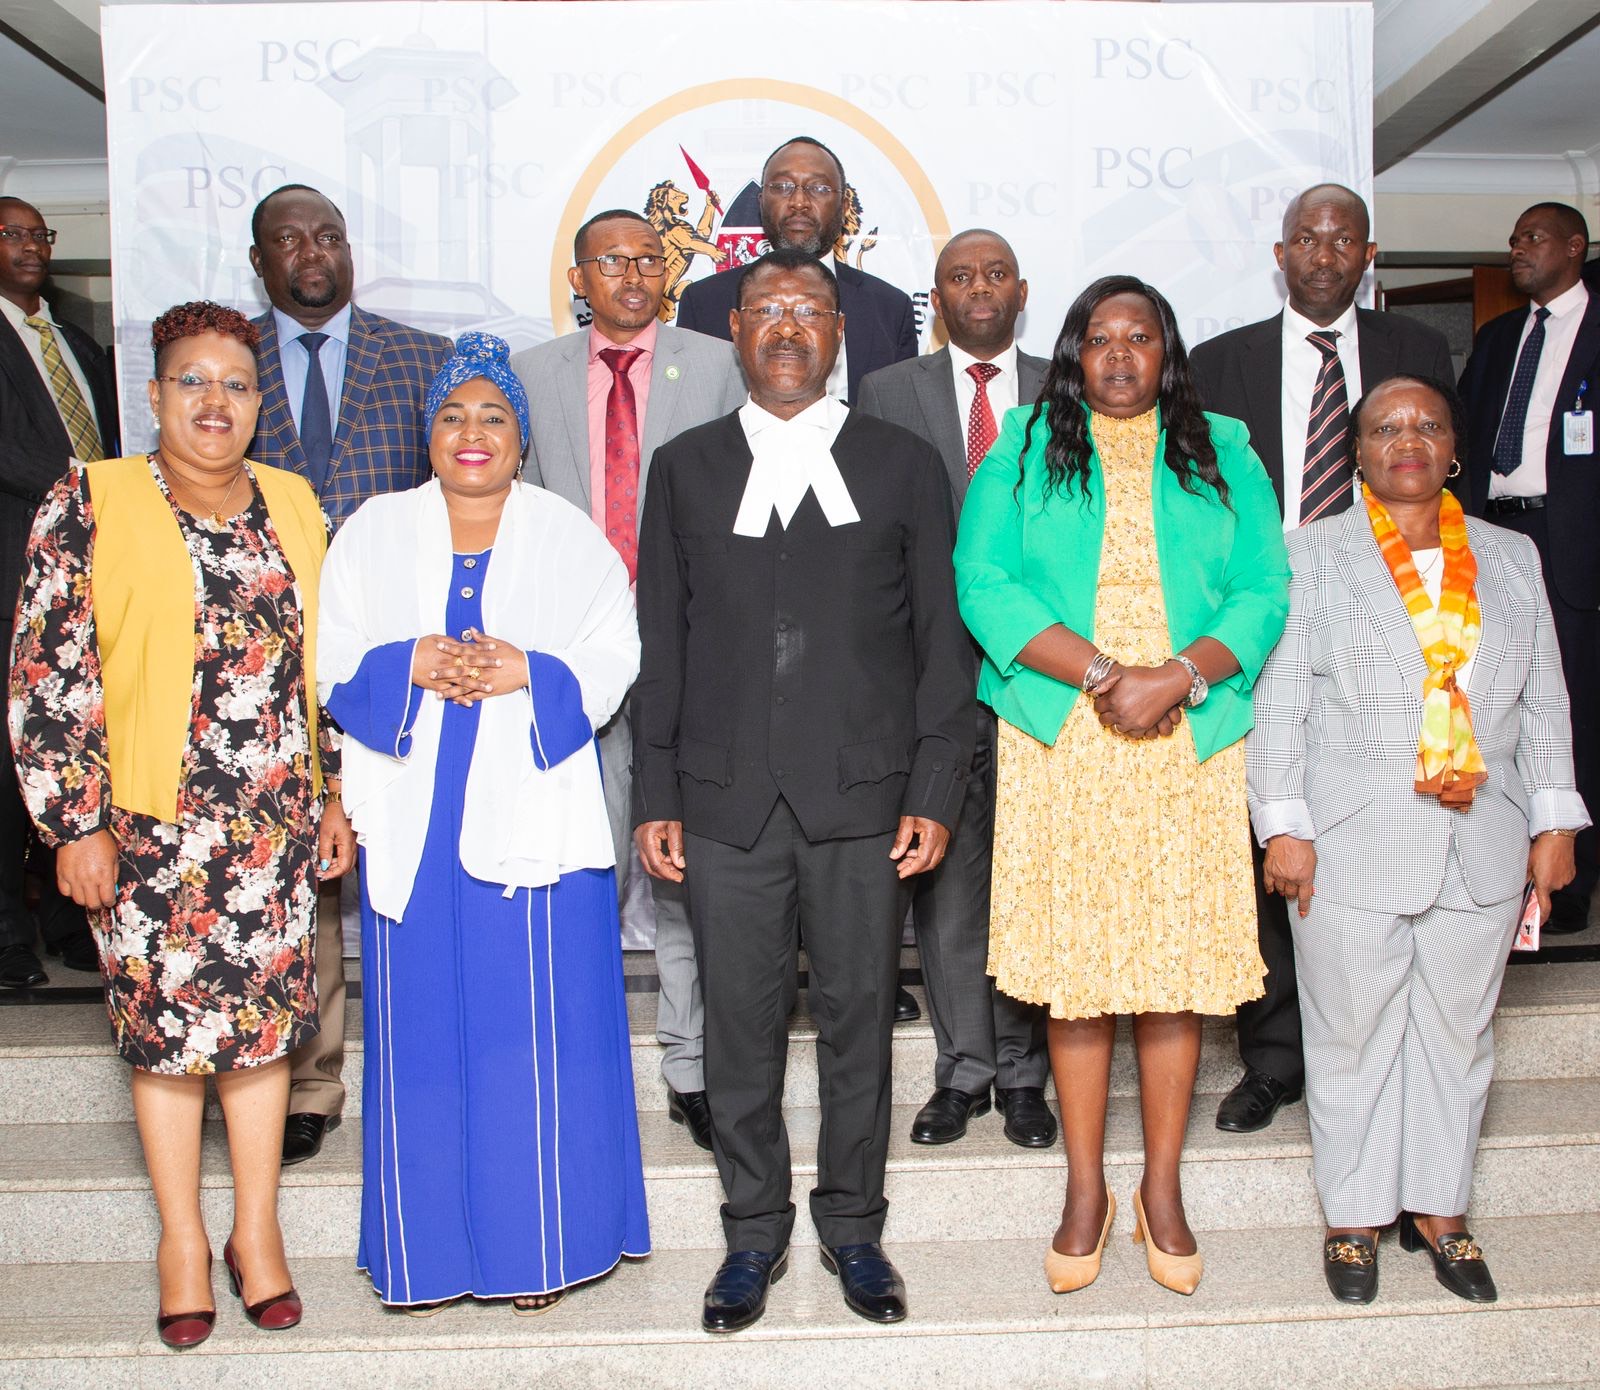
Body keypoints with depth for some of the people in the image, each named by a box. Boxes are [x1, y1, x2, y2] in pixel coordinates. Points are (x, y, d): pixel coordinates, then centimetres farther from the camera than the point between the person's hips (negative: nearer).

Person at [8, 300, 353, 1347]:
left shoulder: (295, 507, 7)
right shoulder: (90, 504, -5)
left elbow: (329, 664, 12)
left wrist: (335, 793, 10)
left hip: (278, 824, 3)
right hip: (153, 821, -3)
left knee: (265, 1017, 9)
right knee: (164, 1023, 8)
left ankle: (258, 1229, 26)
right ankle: (184, 1238, 26)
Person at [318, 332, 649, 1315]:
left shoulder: (574, 537, 7)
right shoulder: (372, 534, 10)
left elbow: (613, 663, 0)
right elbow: (335, 663, 5)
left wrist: (525, 671, -16)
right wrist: (415, 665, -14)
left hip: (536, 817, -1)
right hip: (413, 826, 2)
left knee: (540, 1034, 2)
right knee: (423, 1030, 6)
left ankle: (543, 1242, 16)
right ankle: (430, 1248, 20)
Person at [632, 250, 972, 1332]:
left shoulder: (905, 465, 7)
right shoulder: (686, 468, 10)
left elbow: (942, 640, 4)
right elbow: (661, 644, 9)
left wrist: (936, 792, -3)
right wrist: (655, 795, 4)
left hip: (863, 797, -1)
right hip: (726, 799, 1)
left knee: (860, 1020, 8)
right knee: (740, 1024, 8)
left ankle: (854, 1227, 27)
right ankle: (755, 1233, 26)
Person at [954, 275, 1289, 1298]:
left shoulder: (1224, 455, 12)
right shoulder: (1023, 452, 8)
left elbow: (1263, 593, 3)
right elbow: (986, 586, -5)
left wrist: (1177, 677, -14)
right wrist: (1105, 675, -15)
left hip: (1191, 750, 1)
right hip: (1060, 747, -1)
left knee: (1178, 969, 4)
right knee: (1076, 973, 3)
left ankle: (1163, 1191, 21)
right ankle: (1086, 1191, 19)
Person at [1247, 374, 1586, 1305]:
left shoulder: (1511, 557, 12)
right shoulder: (1312, 555, 2)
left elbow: (1544, 700, 13)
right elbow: (1277, 699, -2)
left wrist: (1554, 820, 8)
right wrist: (1284, 826, -8)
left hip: (1482, 845, 3)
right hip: (1352, 848, -3)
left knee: (1458, 1033, 12)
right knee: (1354, 1036, 6)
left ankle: (1438, 1207, 28)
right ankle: (1356, 1214, 23)